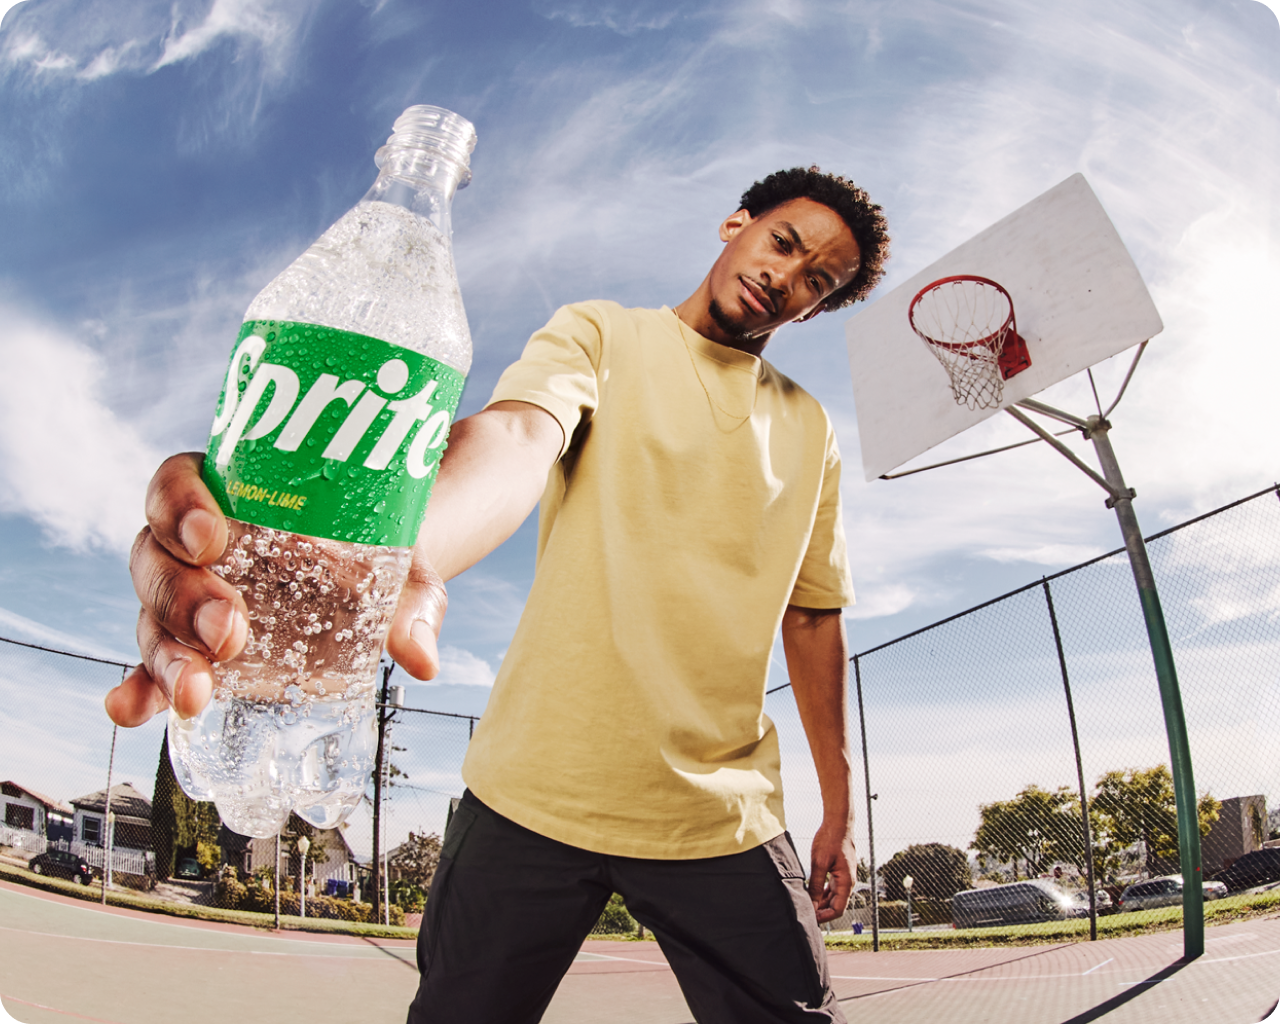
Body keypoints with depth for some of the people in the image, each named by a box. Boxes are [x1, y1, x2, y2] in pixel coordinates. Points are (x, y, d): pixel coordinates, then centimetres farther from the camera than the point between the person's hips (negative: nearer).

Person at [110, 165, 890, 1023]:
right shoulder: (599, 336, 1)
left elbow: (813, 616, 16)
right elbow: (515, 437, -21)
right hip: (538, 792, -2)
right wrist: (403, 554, -43)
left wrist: (839, 805, 14)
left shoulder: (810, 430, 12)